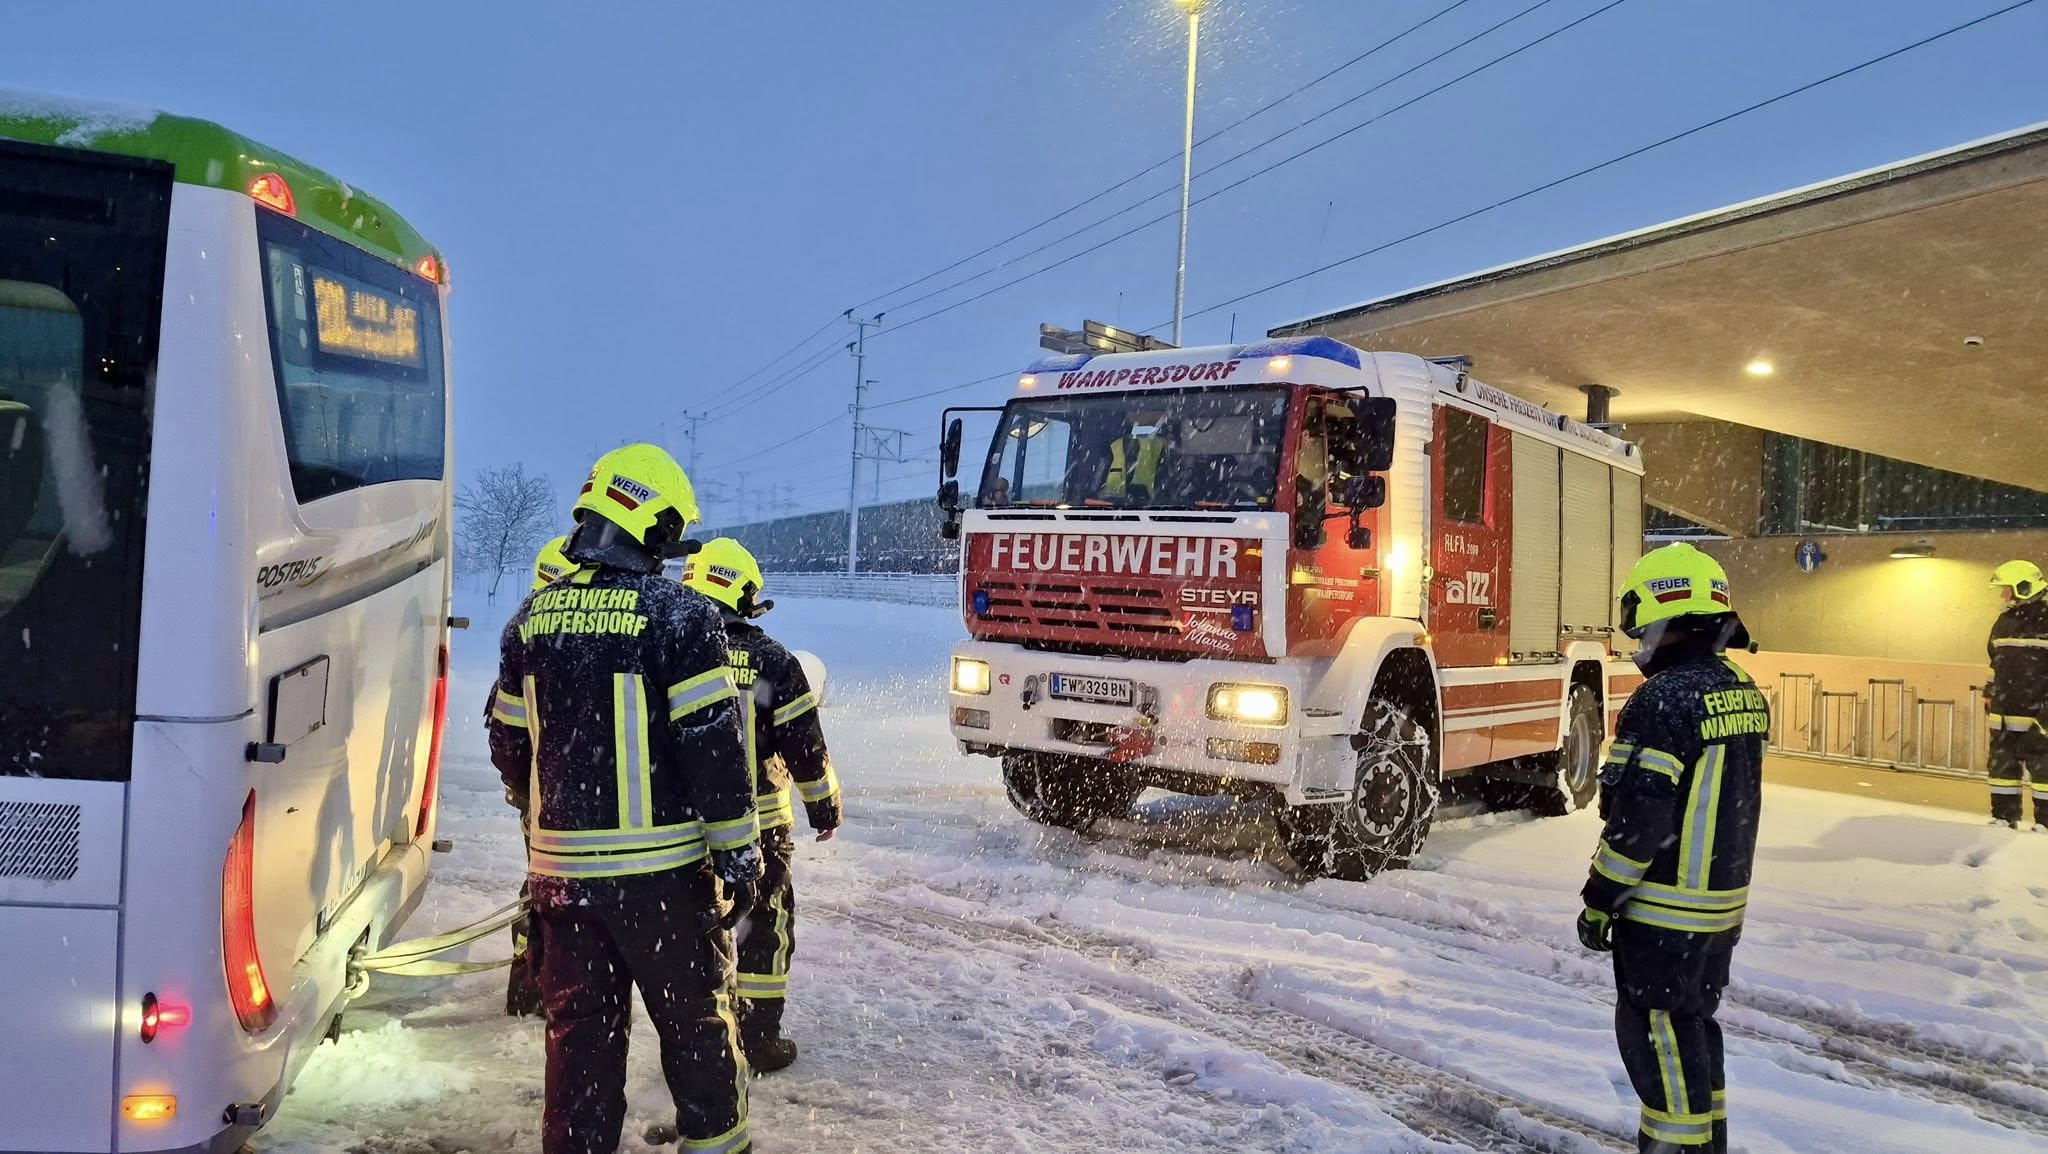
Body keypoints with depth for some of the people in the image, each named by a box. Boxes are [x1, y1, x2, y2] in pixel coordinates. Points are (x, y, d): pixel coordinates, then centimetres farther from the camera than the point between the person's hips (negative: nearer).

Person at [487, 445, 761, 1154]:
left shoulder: (533, 617, 6)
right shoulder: (678, 615, -11)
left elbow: (508, 742, 15)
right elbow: (715, 744, -14)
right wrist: (738, 856, -7)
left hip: (560, 866, 5)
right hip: (662, 868, -4)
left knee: (579, 1029, 15)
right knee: (695, 1017, 13)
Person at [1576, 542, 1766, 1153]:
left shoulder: (1664, 701, -22)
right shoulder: (1743, 691, 7)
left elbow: (1639, 817, -22)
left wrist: (1600, 900, -13)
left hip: (1664, 908, -9)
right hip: (1725, 901, 9)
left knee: (1656, 1033, 2)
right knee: (1694, 1023, 20)